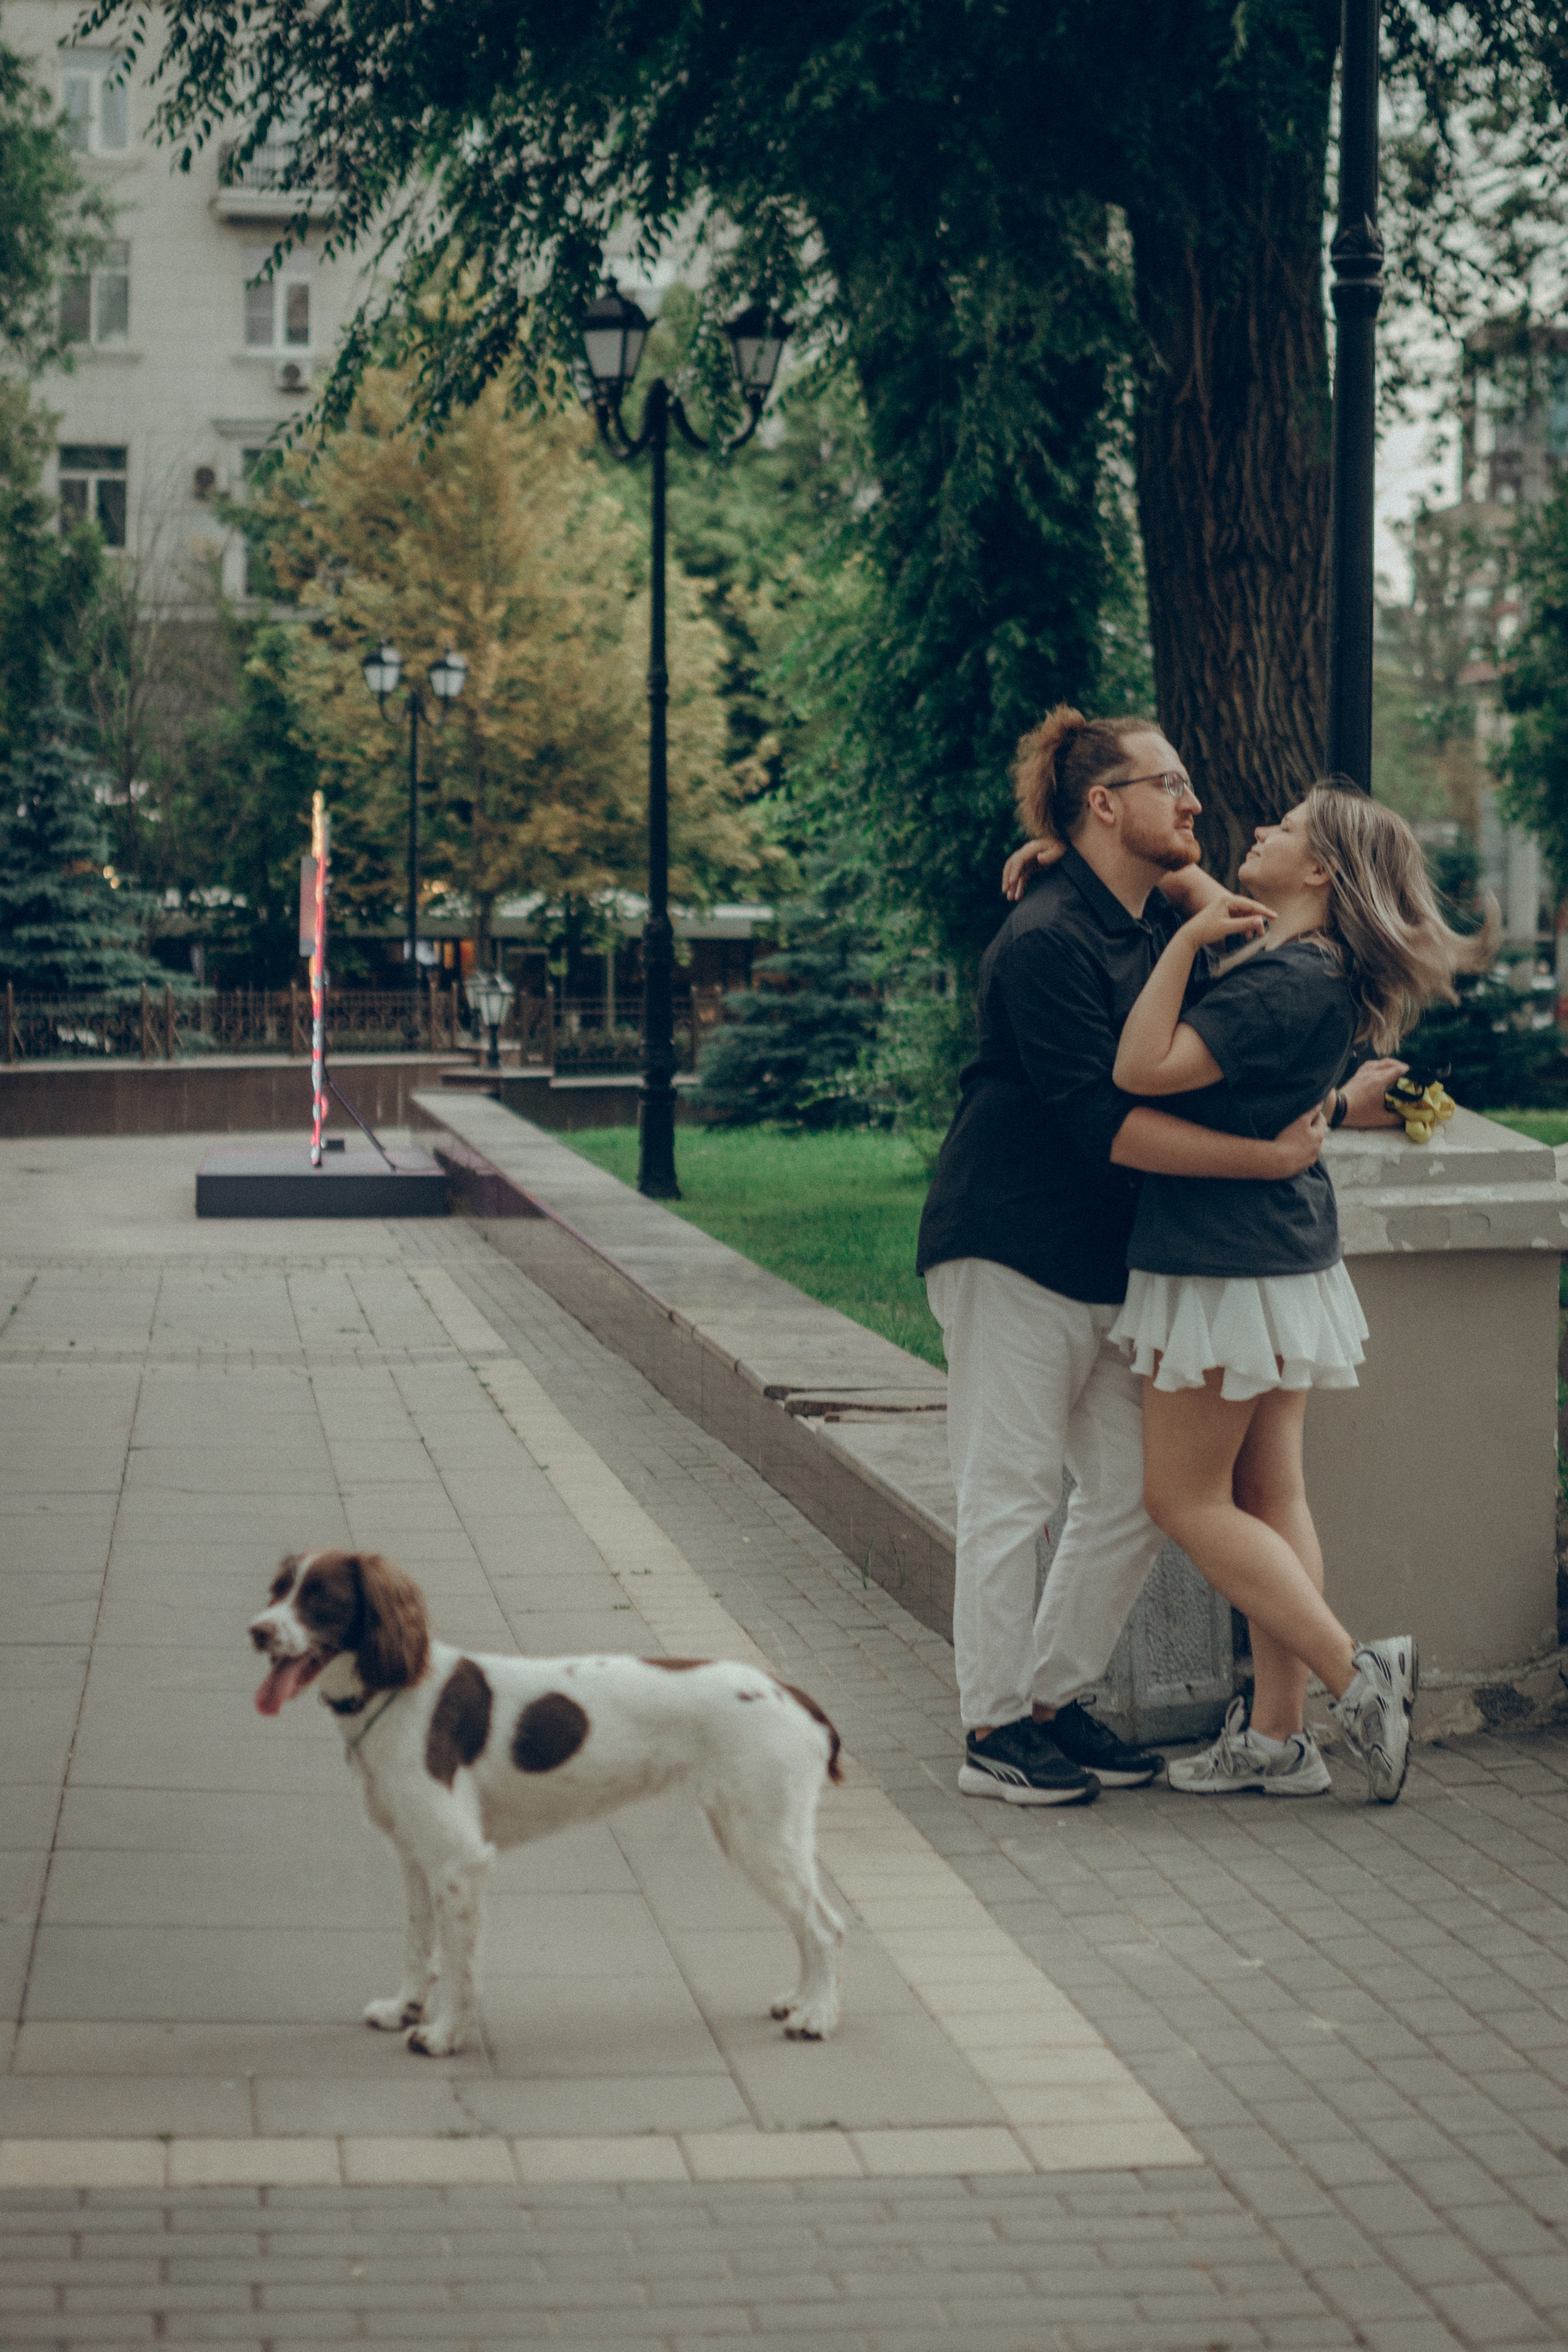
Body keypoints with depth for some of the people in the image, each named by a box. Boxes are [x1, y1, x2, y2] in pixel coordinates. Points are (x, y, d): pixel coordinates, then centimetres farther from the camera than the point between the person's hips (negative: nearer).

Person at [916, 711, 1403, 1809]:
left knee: (1135, 1494, 9)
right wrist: (1271, 1156, -25)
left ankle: (1058, 1698, 21)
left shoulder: (1162, 918, 10)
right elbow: (1101, 1121, -25)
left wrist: (1334, 1103, 2)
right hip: (1013, 1251, -9)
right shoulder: (1047, 942, -18)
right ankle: (996, 1729, 5)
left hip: (1112, 1258, 9)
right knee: (1012, 1493, -3)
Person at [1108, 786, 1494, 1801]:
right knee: (1268, 1492, 10)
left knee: (1186, 1497, 0)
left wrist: (1188, 940, -22)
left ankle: (1357, 1672, -2)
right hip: (1282, 1259, 9)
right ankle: (1278, 1735, 13)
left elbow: (1142, 1070, -28)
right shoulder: (1296, 966, 7)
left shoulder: (1289, 984, -22)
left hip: (1229, 1270, -9)